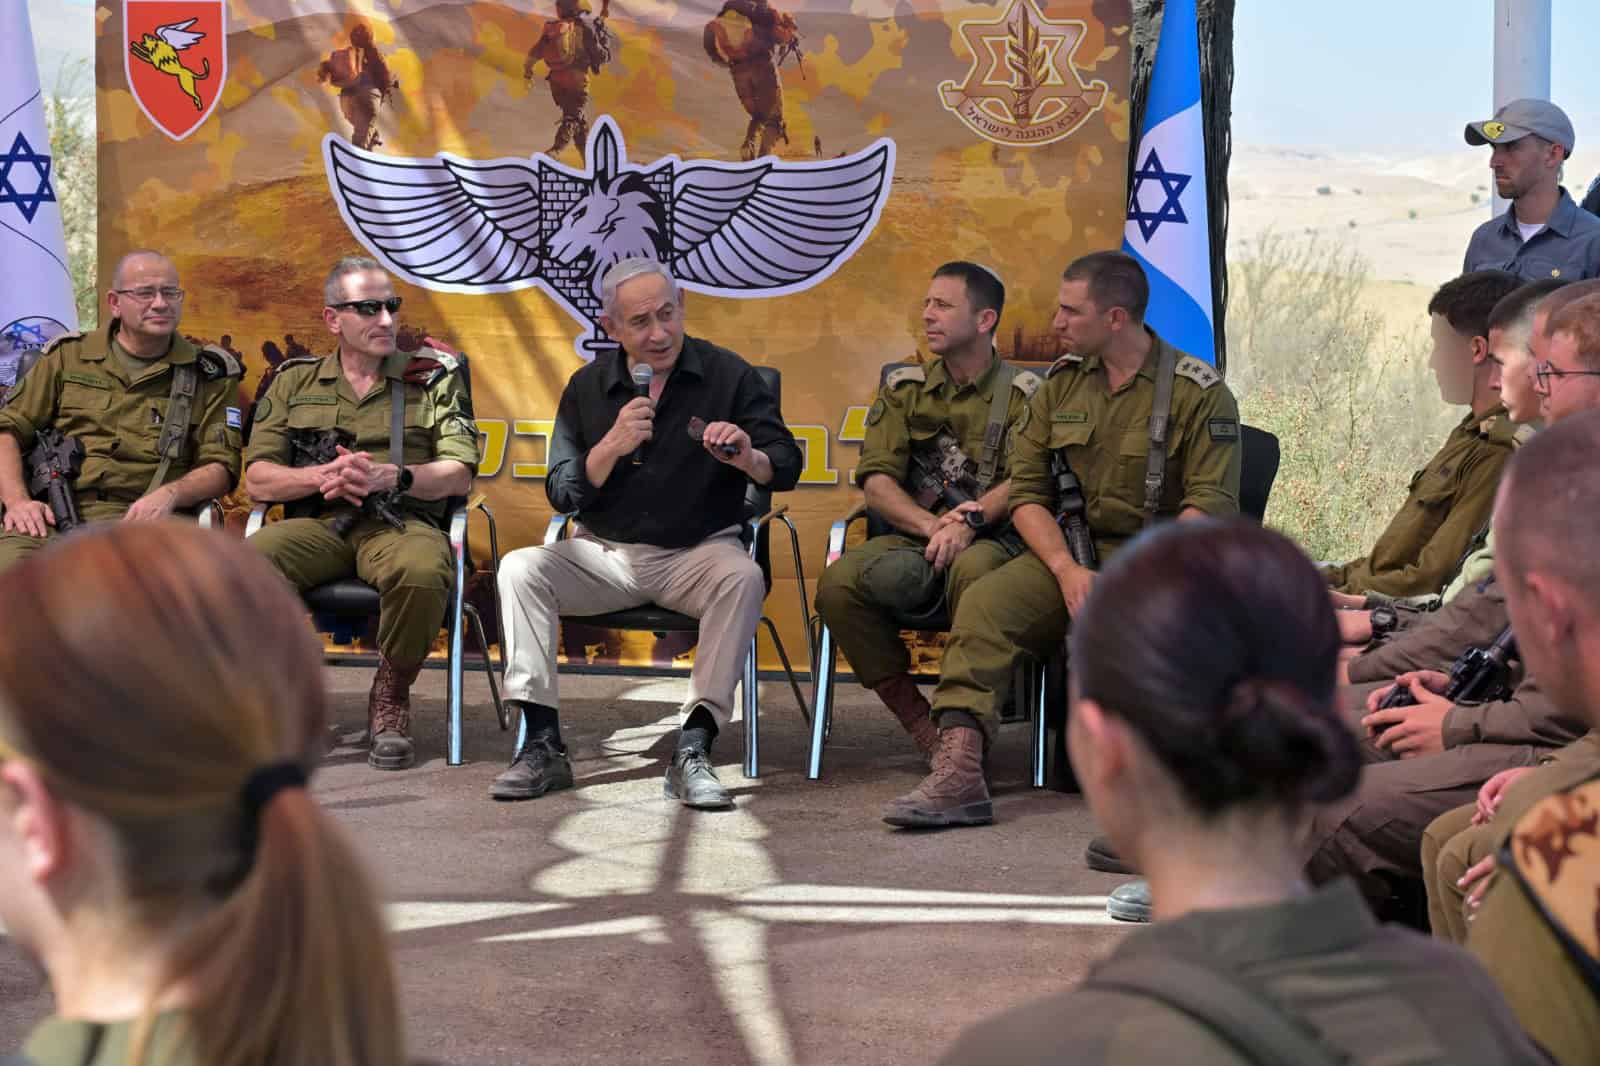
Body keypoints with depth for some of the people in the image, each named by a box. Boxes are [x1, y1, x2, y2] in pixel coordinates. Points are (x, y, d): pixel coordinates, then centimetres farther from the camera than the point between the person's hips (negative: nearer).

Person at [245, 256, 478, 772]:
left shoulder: (433, 377, 15)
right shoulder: (295, 381, 18)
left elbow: (459, 474, 5)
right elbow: (257, 481, 10)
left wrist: (390, 477, -13)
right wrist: (323, 477, -9)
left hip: (399, 522, -1)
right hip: (316, 525, 1)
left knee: (422, 572, -39)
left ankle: (391, 699, -11)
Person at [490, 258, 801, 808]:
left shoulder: (728, 374, -3)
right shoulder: (587, 387, 4)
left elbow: (785, 468, -7)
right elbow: (562, 494, 0)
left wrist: (748, 458, -31)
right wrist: (612, 446, -18)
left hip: (698, 551, -2)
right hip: (604, 553, 2)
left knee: (743, 577, -35)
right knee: (520, 568, -23)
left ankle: (692, 750, -34)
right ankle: (542, 746, -24)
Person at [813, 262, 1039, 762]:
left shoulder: (1021, 393, 5)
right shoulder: (904, 389, 14)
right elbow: (876, 482, 2)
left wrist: (971, 520, -29)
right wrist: (930, 525, -17)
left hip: (992, 539, -3)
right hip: (913, 536, 3)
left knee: (973, 568, -41)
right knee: (838, 580, -28)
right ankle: (916, 720, -15)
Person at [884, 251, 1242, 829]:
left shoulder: (1199, 391, -3)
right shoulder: (1061, 383, 10)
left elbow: (1211, 505, -10)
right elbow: (1027, 491, 7)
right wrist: (1067, 569, -11)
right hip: (1071, 549, 4)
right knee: (985, 600, -24)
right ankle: (957, 774, -35)